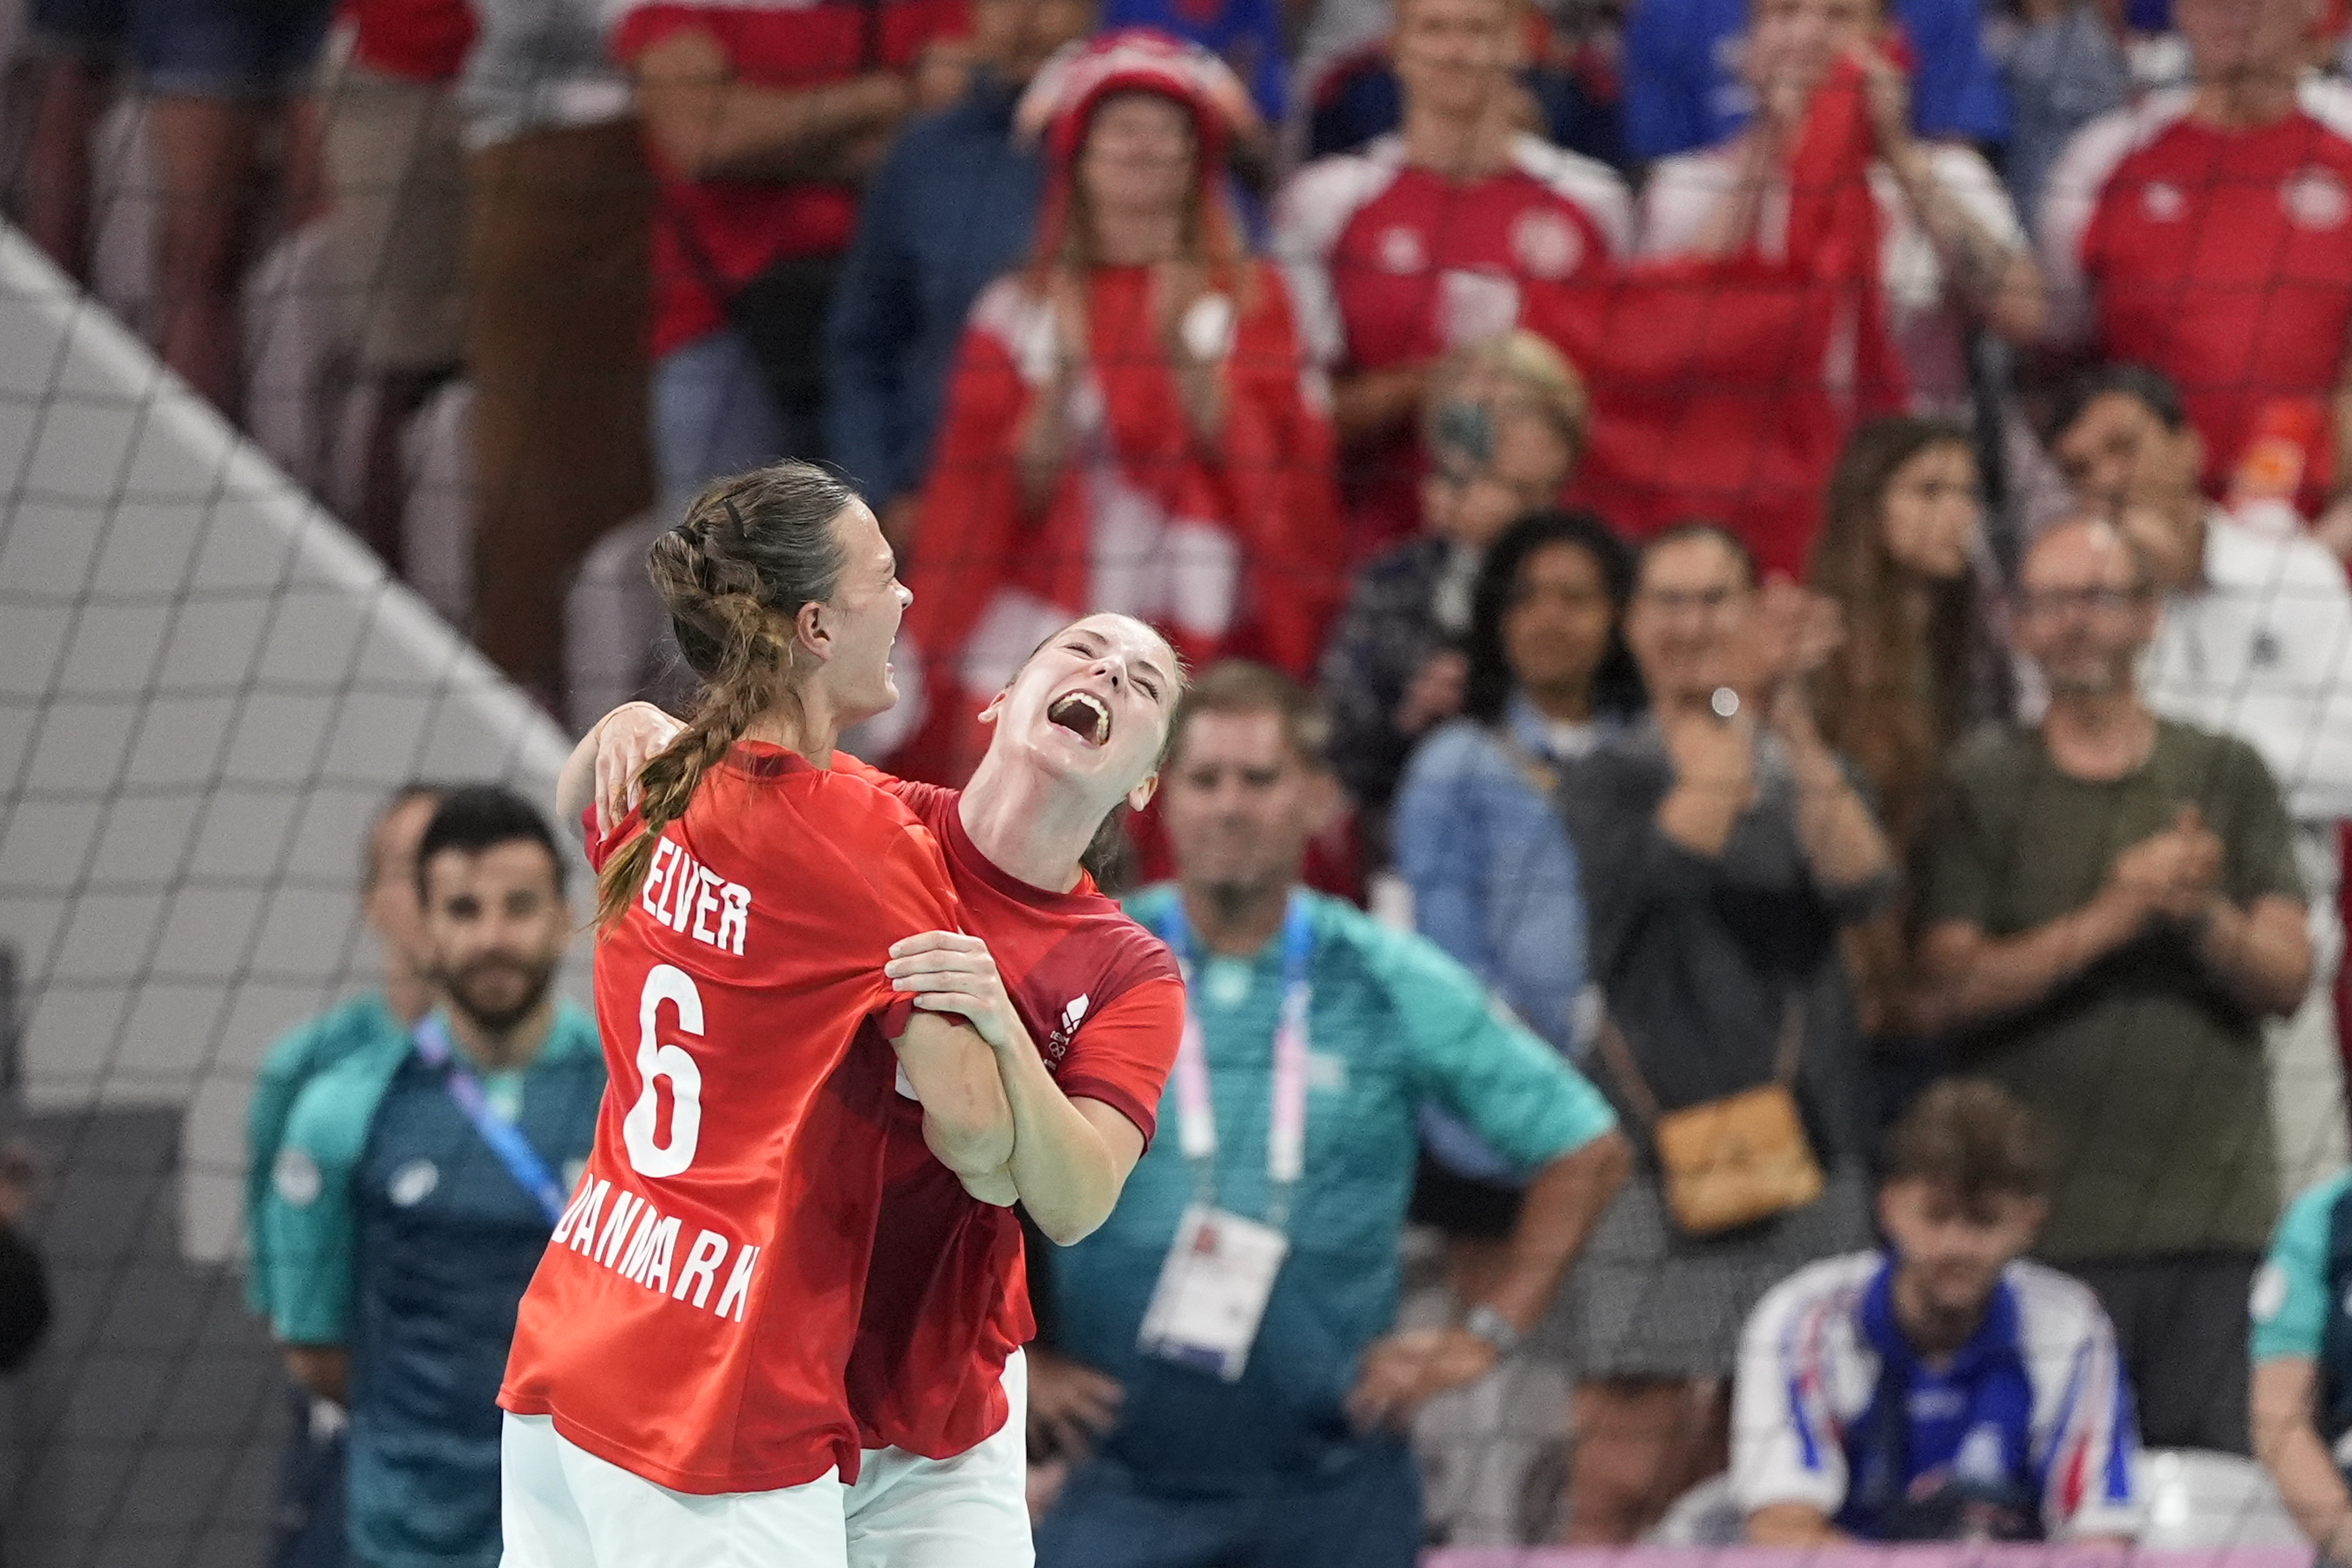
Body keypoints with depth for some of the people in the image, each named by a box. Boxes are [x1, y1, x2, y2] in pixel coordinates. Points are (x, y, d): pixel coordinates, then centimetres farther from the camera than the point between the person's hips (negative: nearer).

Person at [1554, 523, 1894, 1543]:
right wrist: (1733, 705, -25)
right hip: (1658, 1166, -3)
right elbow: (1671, 860, -18)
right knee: (1624, 1483, -11)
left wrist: (1796, 727, -20)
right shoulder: (1610, 780, 4)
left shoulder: (1808, 774, 13)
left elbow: (1861, 883, -8)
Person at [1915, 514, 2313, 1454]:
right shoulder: (1980, 788, 8)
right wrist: (2110, 918, -12)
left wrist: (2203, 916, -14)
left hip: (2215, 1213, 2)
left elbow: (2286, 980, 7)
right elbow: (1949, 995, -2)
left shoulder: (2225, 777, 13)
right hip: (2044, 1222, -2)